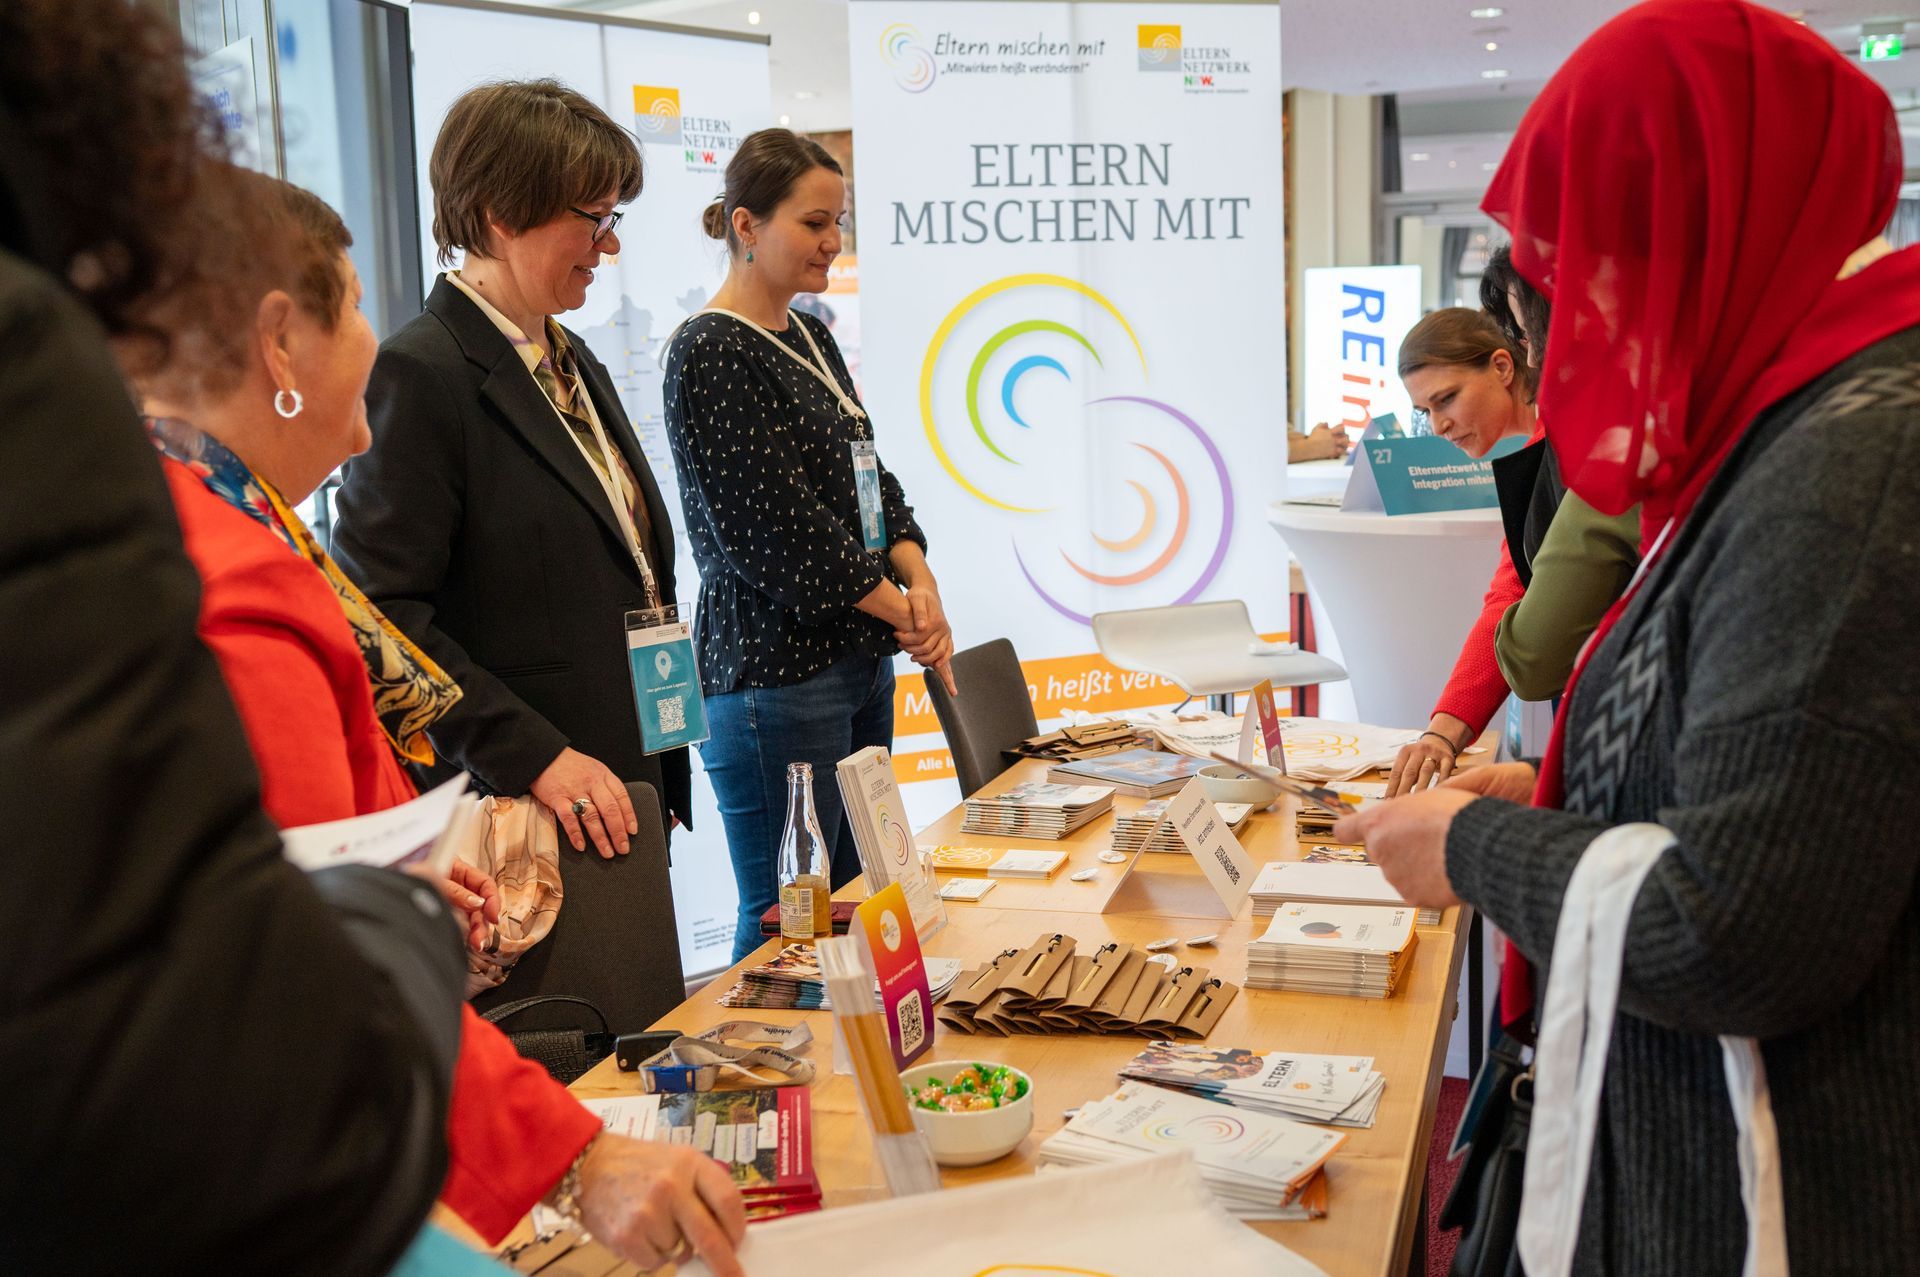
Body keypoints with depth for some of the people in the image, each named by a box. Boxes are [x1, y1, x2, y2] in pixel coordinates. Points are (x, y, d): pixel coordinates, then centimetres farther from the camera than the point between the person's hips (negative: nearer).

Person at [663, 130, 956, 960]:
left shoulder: (810, 338, 14)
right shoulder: (711, 354, -13)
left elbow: (870, 478, 15)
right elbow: (780, 526, -18)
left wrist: (919, 578, -3)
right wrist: (902, 610, -11)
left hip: (860, 659, 9)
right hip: (775, 671, -9)